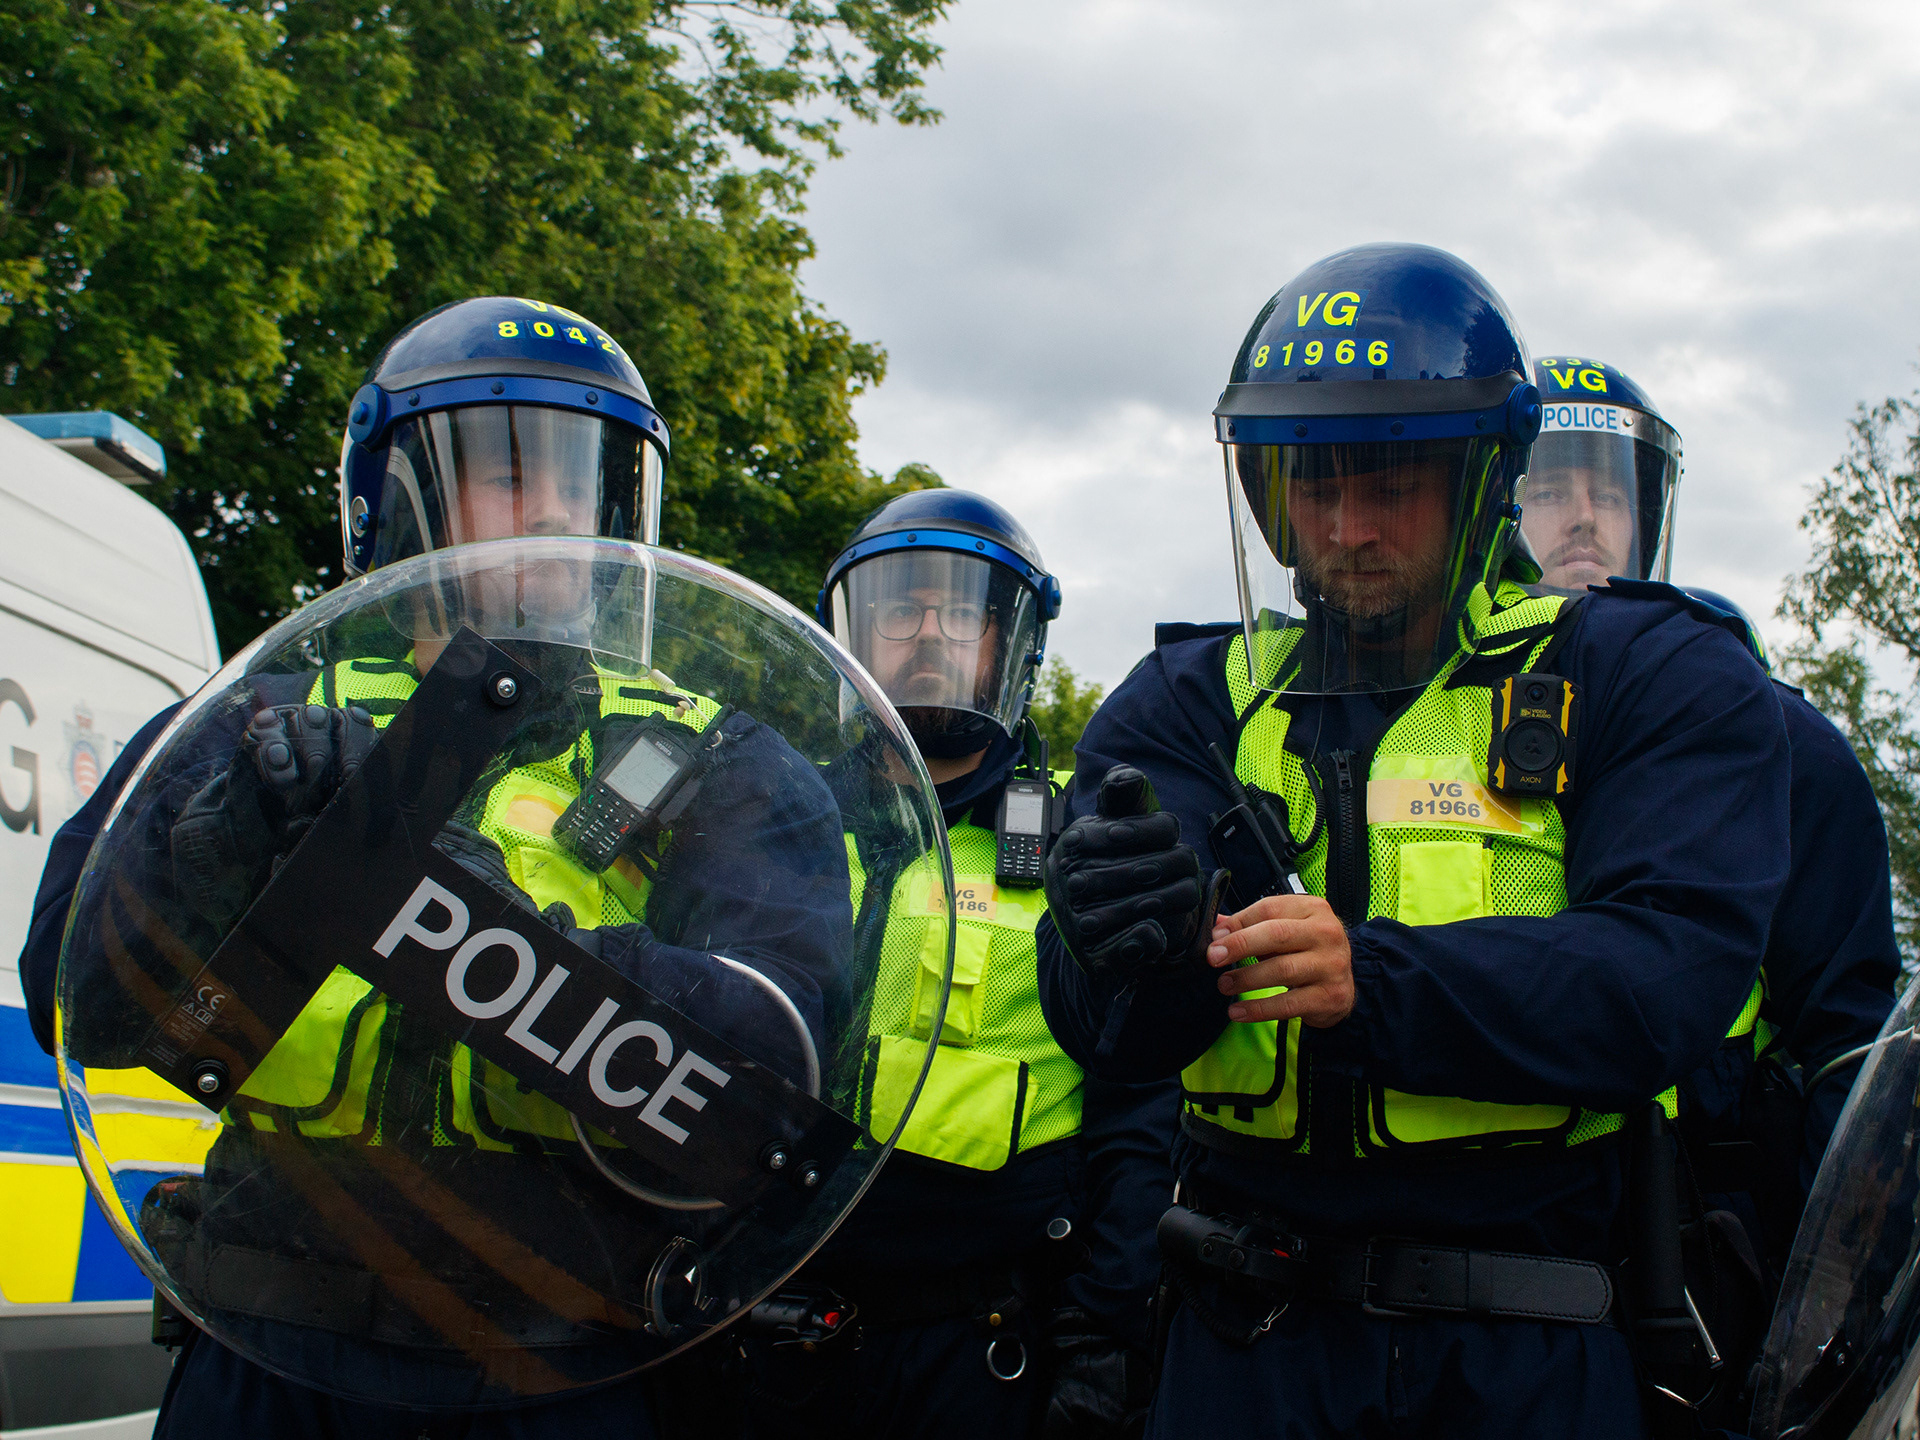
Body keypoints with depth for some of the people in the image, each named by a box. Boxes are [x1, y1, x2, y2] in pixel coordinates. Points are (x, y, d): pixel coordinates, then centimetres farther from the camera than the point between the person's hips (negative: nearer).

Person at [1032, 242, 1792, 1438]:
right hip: (1254, 1340, 2)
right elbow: (1110, 1031, -6)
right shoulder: (1195, 703, 8)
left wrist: (1377, 983, -27)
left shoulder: (1655, 681, 2)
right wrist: (1135, 956, -30)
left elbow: (1675, 977, -13)